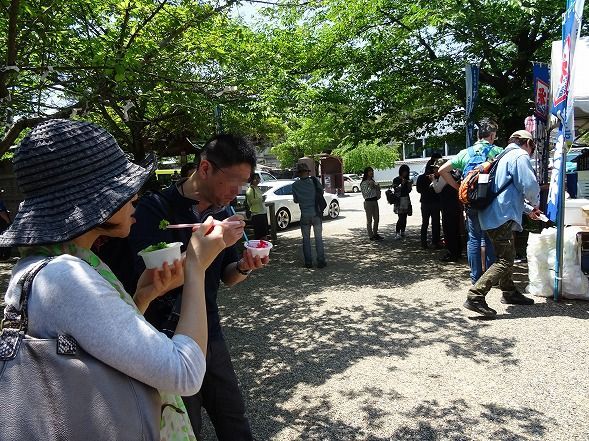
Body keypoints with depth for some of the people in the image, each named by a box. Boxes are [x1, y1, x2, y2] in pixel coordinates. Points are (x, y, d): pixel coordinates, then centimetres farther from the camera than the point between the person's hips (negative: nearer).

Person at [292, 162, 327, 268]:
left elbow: (295, 200, 3)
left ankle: (308, 262, 11)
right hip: (316, 213, 0)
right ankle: (321, 261, 9)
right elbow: (321, 192, 6)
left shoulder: (295, 185, -6)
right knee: (318, 238, 7)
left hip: (305, 215, 0)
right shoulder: (314, 181, -7)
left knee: (306, 239, 10)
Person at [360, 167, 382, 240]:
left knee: (376, 219, 10)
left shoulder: (373, 181, 15)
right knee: (369, 220, -1)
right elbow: (365, 193, -15)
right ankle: (371, 236, 4)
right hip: (368, 202, -8)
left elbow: (377, 190, 21)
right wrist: (370, 187, -22)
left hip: (375, 201, 8)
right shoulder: (364, 183, -8)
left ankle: (375, 234, 22)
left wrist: (377, 187, 1)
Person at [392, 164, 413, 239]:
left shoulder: (407, 179, 14)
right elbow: (395, 190, -10)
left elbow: (408, 191, 16)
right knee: (401, 217, -13)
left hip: (406, 200, 6)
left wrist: (410, 185, -1)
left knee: (404, 217, 5)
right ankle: (397, 233, -11)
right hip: (399, 200, -6)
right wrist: (402, 184, -19)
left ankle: (403, 232, 12)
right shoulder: (396, 180, -2)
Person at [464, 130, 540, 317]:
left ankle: (509, 292, 34)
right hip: (503, 216, -10)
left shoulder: (505, 156, 24)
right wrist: (535, 203, 5)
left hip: (493, 215, 10)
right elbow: (529, 185, -17)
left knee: (507, 255, 21)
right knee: (505, 260, -11)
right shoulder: (520, 156, -7)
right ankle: (475, 297, -17)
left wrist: (528, 209, 37)